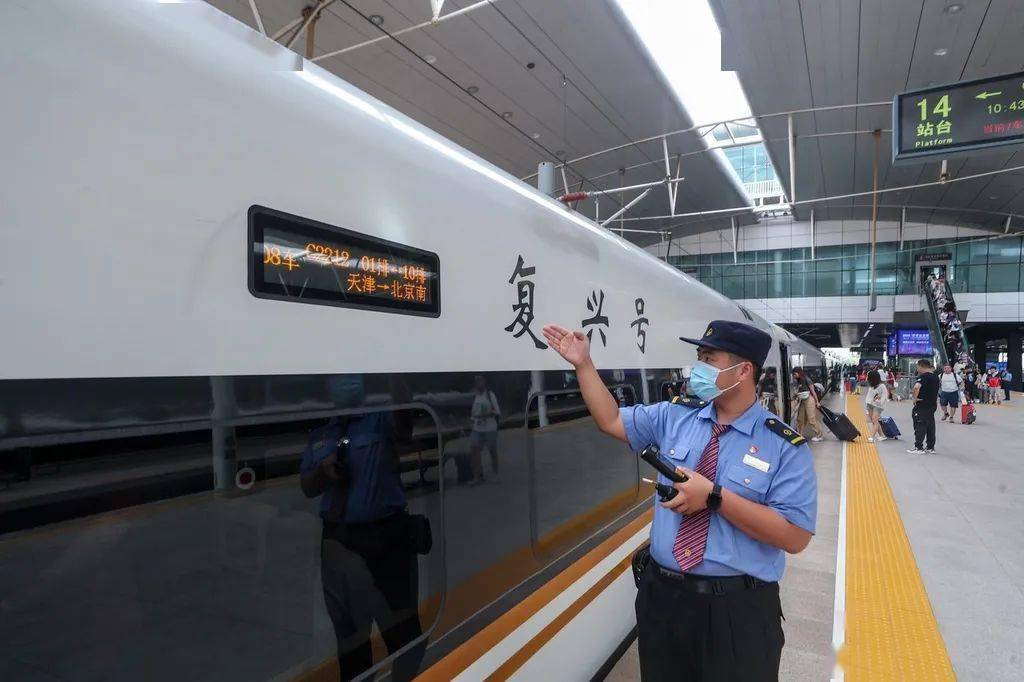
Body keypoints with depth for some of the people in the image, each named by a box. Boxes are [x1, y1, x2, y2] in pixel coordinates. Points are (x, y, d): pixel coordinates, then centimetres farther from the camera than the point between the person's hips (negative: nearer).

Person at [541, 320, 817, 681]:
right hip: (661, 595, 4)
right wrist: (583, 364, 1)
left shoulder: (786, 446, -11)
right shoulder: (675, 416, 1)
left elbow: (795, 537, -16)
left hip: (736, 610, -4)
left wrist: (714, 497, -23)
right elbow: (611, 420, 8)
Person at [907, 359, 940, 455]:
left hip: (922, 406, -9)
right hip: (932, 405, 9)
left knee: (920, 427, -2)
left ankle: (919, 448, 0)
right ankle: (931, 448, 19)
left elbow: (916, 387, -32)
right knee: (930, 427, 13)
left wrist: (914, 398, -21)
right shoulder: (935, 377, 12)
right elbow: (936, 392, 24)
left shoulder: (923, 376, -16)